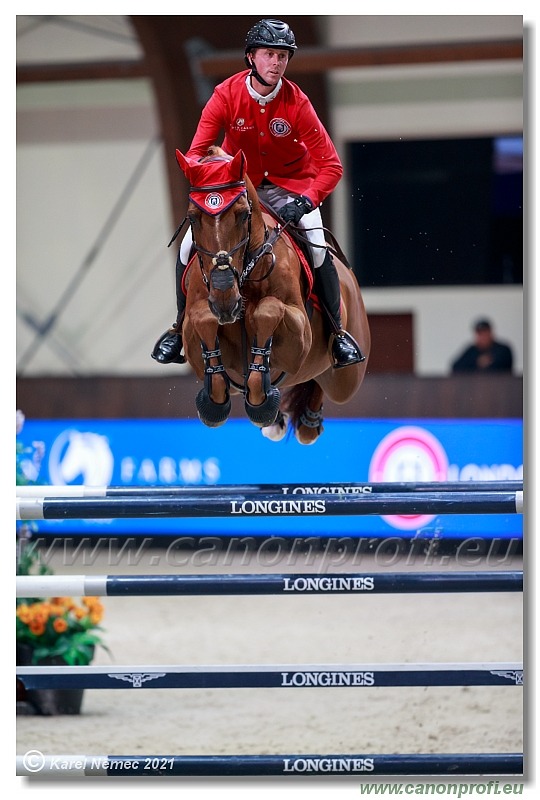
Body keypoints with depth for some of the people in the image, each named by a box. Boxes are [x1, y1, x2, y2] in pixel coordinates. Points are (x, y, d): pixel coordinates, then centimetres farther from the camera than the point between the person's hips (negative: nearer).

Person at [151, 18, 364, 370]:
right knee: (189, 244, -12)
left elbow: (330, 166, -21)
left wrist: (306, 201, -36)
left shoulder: (297, 102, -22)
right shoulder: (226, 95, -20)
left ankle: (338, 331, -1)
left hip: (289, 182, -1)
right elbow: (196, 153, -18)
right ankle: (180, 327, 10)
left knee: (318, 249, -21)